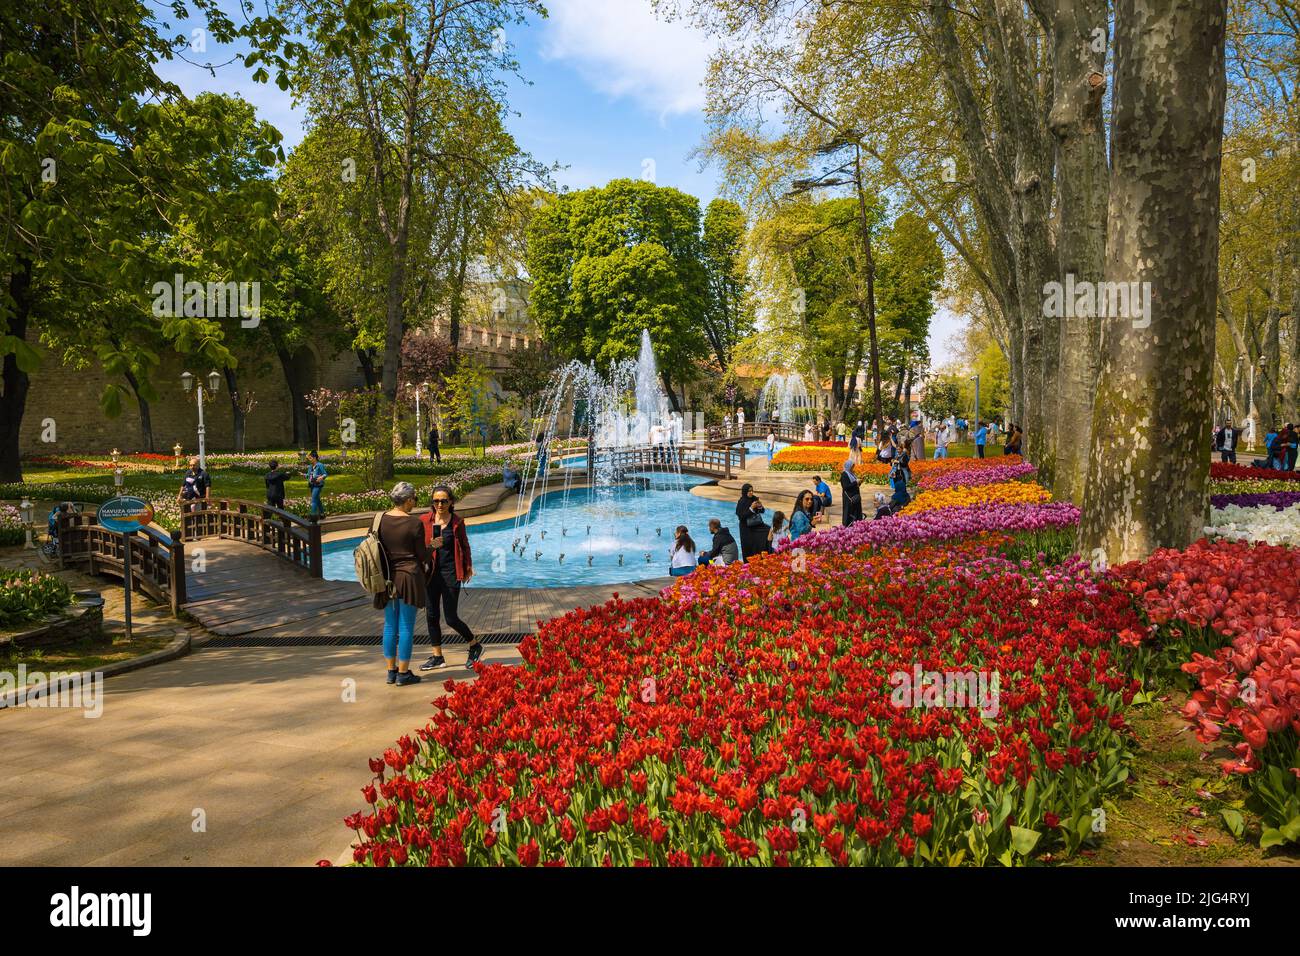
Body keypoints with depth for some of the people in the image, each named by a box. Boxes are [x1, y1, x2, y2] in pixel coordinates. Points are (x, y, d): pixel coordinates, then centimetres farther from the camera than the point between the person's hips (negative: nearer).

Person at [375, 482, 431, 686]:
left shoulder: (380, 519, 0)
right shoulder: (414, 523, -14)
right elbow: (422, 554, -7)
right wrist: (427, 564, 15)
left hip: (387, 577, 5)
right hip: (409, 576, -5)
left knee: (390, 625, 14)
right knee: (406, 627, 3)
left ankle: (391, 671, 22)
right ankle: (403, 673, 9)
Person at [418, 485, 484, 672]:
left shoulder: (457, 521, -2)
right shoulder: (424, 520, -1)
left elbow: (465, 545, 11)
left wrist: (468, 566, 12)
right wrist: (430, 546, -22)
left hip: (451, 572, -3)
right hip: (431, 572, 3)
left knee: (451, 618, -2)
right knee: (431, 616, 8)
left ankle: (475, 646, 21)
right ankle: (437, 657, 22)